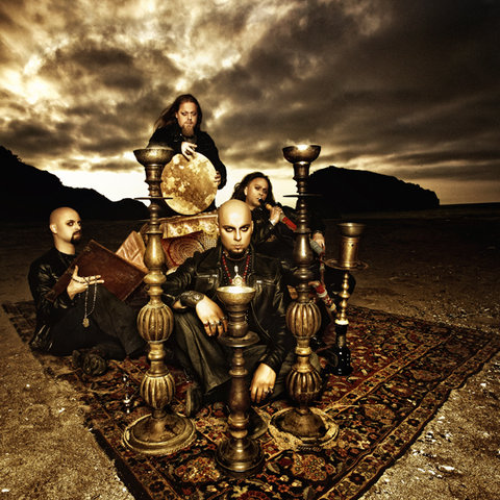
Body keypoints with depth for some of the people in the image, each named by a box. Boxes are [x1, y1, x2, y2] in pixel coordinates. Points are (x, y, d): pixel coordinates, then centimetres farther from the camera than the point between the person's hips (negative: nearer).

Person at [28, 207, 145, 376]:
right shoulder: (42, 266, 3)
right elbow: (46, 313, -10)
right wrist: (70, 292, -28)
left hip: (92, 330, 4)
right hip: (58, 337, -4)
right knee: (93, 289, -31)